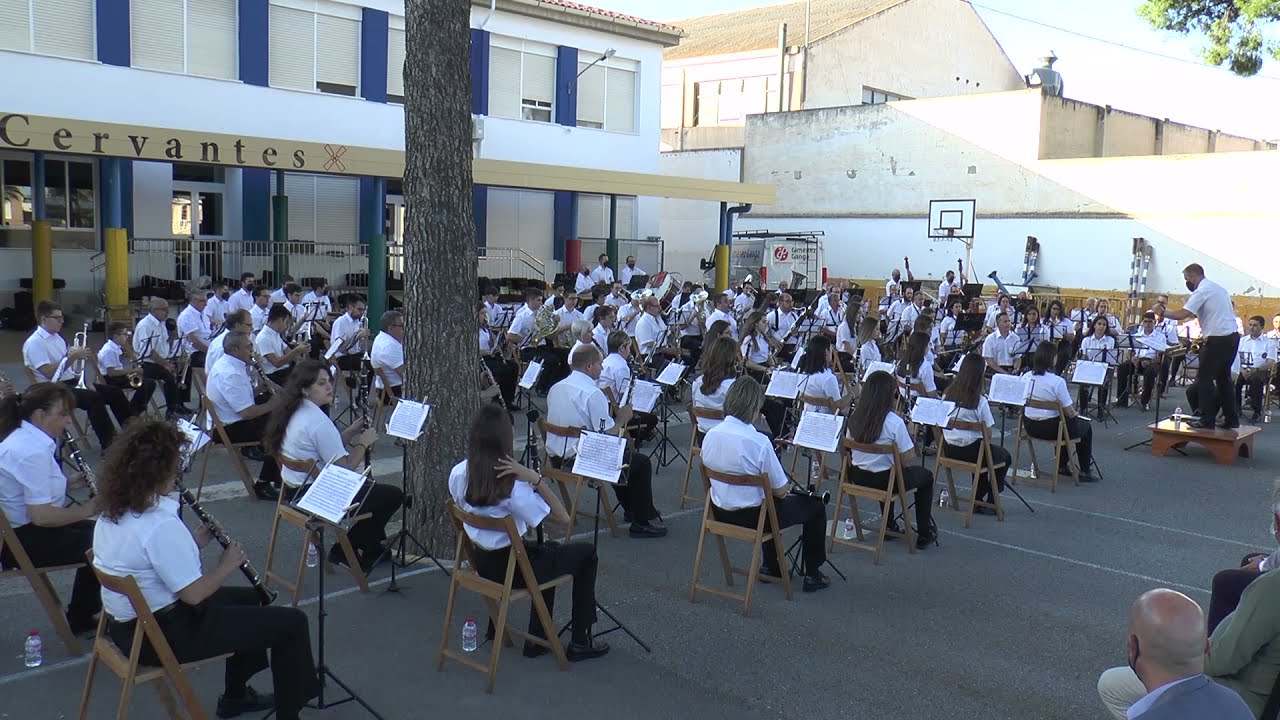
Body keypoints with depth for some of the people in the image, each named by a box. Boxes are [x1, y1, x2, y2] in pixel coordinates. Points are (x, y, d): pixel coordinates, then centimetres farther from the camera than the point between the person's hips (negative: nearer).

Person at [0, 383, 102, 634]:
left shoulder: (23, 437, 6)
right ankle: (80, 618, 11)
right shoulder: (32, 451, -26)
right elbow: (41, 516, -29)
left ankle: (81, 616, 23)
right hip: (21, 542, -11)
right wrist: (85, 510, -16)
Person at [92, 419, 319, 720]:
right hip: (164, 636, -10)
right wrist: (227, 566, -9)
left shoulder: (114, 512, 0)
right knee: (292, 623, -6)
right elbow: (193, 594, -25)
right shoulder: (161, 525, -30)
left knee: (250, 598, 30)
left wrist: (194, 544, 3)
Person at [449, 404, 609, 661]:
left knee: (549, 551, 33)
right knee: (587, 553, 13)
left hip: (482, 563, 7)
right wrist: (535, 478, -29)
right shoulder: (511, 485, -29)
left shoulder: (458, 475, -9)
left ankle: (537, 640, 33)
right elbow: (562, 517, -22)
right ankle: (580, 642, 20)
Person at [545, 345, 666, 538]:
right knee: (641, 461, 5)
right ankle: (642, 522, 9)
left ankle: (630, 509, 42)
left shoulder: (556, 388, 7)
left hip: (556, 457, 9)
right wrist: (622, 419, 0)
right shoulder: (593, 393, -19)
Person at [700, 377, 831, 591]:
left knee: (772, 501, 37)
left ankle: (770, 567, 42)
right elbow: (780, 490, -18)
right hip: (751, 516, -7)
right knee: (815, 506, 15)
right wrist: (786, 485, 7)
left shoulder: (710, 435, -6)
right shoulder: (758, 441, -25)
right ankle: (812, 575, 26)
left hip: (720, 513, 7)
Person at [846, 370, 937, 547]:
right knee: (926, 476, 21)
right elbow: (906, 461, -16)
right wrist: (909, 440, -1)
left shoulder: (855, 418, -4)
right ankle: (924, 534, 27)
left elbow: (850, 450, 6)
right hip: (883, 481, -6)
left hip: (857, 478, 6)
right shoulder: (894, 422, -21)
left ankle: (890, 526, 43)